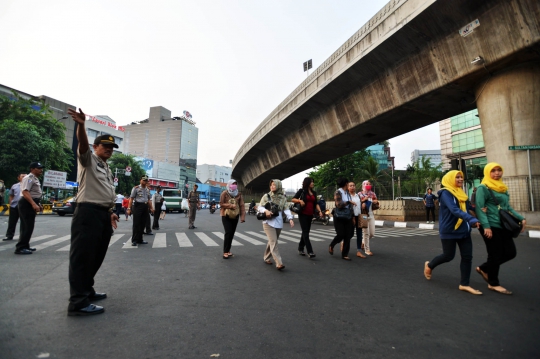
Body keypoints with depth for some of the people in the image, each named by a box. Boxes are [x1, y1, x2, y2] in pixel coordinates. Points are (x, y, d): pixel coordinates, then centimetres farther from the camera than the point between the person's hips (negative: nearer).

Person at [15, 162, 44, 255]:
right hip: (27, 204, -11)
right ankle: (20, 248, -7)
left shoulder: (35, 179, 18)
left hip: (31, 204, 11)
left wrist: (38, 204, 30)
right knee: (27, 227, -11)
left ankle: (25, 246, 22)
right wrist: (34, 204, -36)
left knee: (28, 226, 14)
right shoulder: (29, 178, -14)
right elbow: (25, 192, -27)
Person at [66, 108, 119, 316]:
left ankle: (86, 290, 27)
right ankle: (78, 302, -3)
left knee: (96, 255, 14)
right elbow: (83, 144, -21)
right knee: (82, 255, -7)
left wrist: (111, 212, 19)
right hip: (88, 212, -9)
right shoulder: (88, 159, 2)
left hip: (104, 215, 9)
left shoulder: (108, 170, 25)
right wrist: (81, 125, -39)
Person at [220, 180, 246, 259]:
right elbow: (221, 204, -9)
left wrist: (242, 217, -10)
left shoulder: (239, 194, 3)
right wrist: (231, 205, -20)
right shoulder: (224, 193, -6)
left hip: (235, 216, 4)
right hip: (226, 216, -4)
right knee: (228, 233, -12)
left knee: (232, 233, 10)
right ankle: (225, 252, -2)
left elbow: (242, 206, -1)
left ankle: (228, 250, 24)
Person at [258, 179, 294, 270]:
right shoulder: (266, 196, -1)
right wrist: (265, 211, -21)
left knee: (272, 241, 15)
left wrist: (290, 218, -19)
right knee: (273, 242, -12)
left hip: (279, 223, 3)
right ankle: (279, 263, -15)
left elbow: (286, 209, -3)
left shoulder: (283, 198, 5)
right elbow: (260, 207, 0)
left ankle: (266, 258, 34)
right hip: (268, 222, -3)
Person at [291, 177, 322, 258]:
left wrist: (320, 211, -6)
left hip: (310, 215, 6)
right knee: (306, 233, -8)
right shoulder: (301, 191, -2)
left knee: (305, 232, 11)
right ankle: (310, 252, -11)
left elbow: (316, 203, 9)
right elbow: (293, 199, -3)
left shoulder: (314, 193, 12)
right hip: (303, 214, -6)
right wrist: (300, 200, -21)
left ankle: (300, 249, 24)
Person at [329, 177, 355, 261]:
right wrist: (349, 202, -16)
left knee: (348, 236, 2)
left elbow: (350, 206, 16)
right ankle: (331, 246, 23)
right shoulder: (337, 193, -9)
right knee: (340, 235, -6)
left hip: (348, 217, 6)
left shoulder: (347, 193, 10)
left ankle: (345, 254, 11)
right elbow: (339, 205, -19)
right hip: (339, 217, -6)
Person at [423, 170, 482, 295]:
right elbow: (454, 210, -28)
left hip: (463, 230, 7)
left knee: (467, 257, 4)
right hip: (449, 231, -7)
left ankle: (464, 284, 14)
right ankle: (429, 265, 29)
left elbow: (467, 208, 14)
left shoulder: (461, 193, 12)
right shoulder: (445, 193, -14)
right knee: (448, 256, 2)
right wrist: (471, 219, -40)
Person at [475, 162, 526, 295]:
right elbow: (480, 208, -16)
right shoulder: (483, 188, -10)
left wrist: (521, 218, 6)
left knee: (510, 252, 9)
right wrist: (486, 226, -22)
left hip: (503, 226, 8)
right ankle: (493, 283, 16)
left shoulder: (503, 188, 15)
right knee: (495, 254, 0)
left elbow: (508, 207, 20)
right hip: (491, 226, -8)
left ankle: (484, 268, 26)